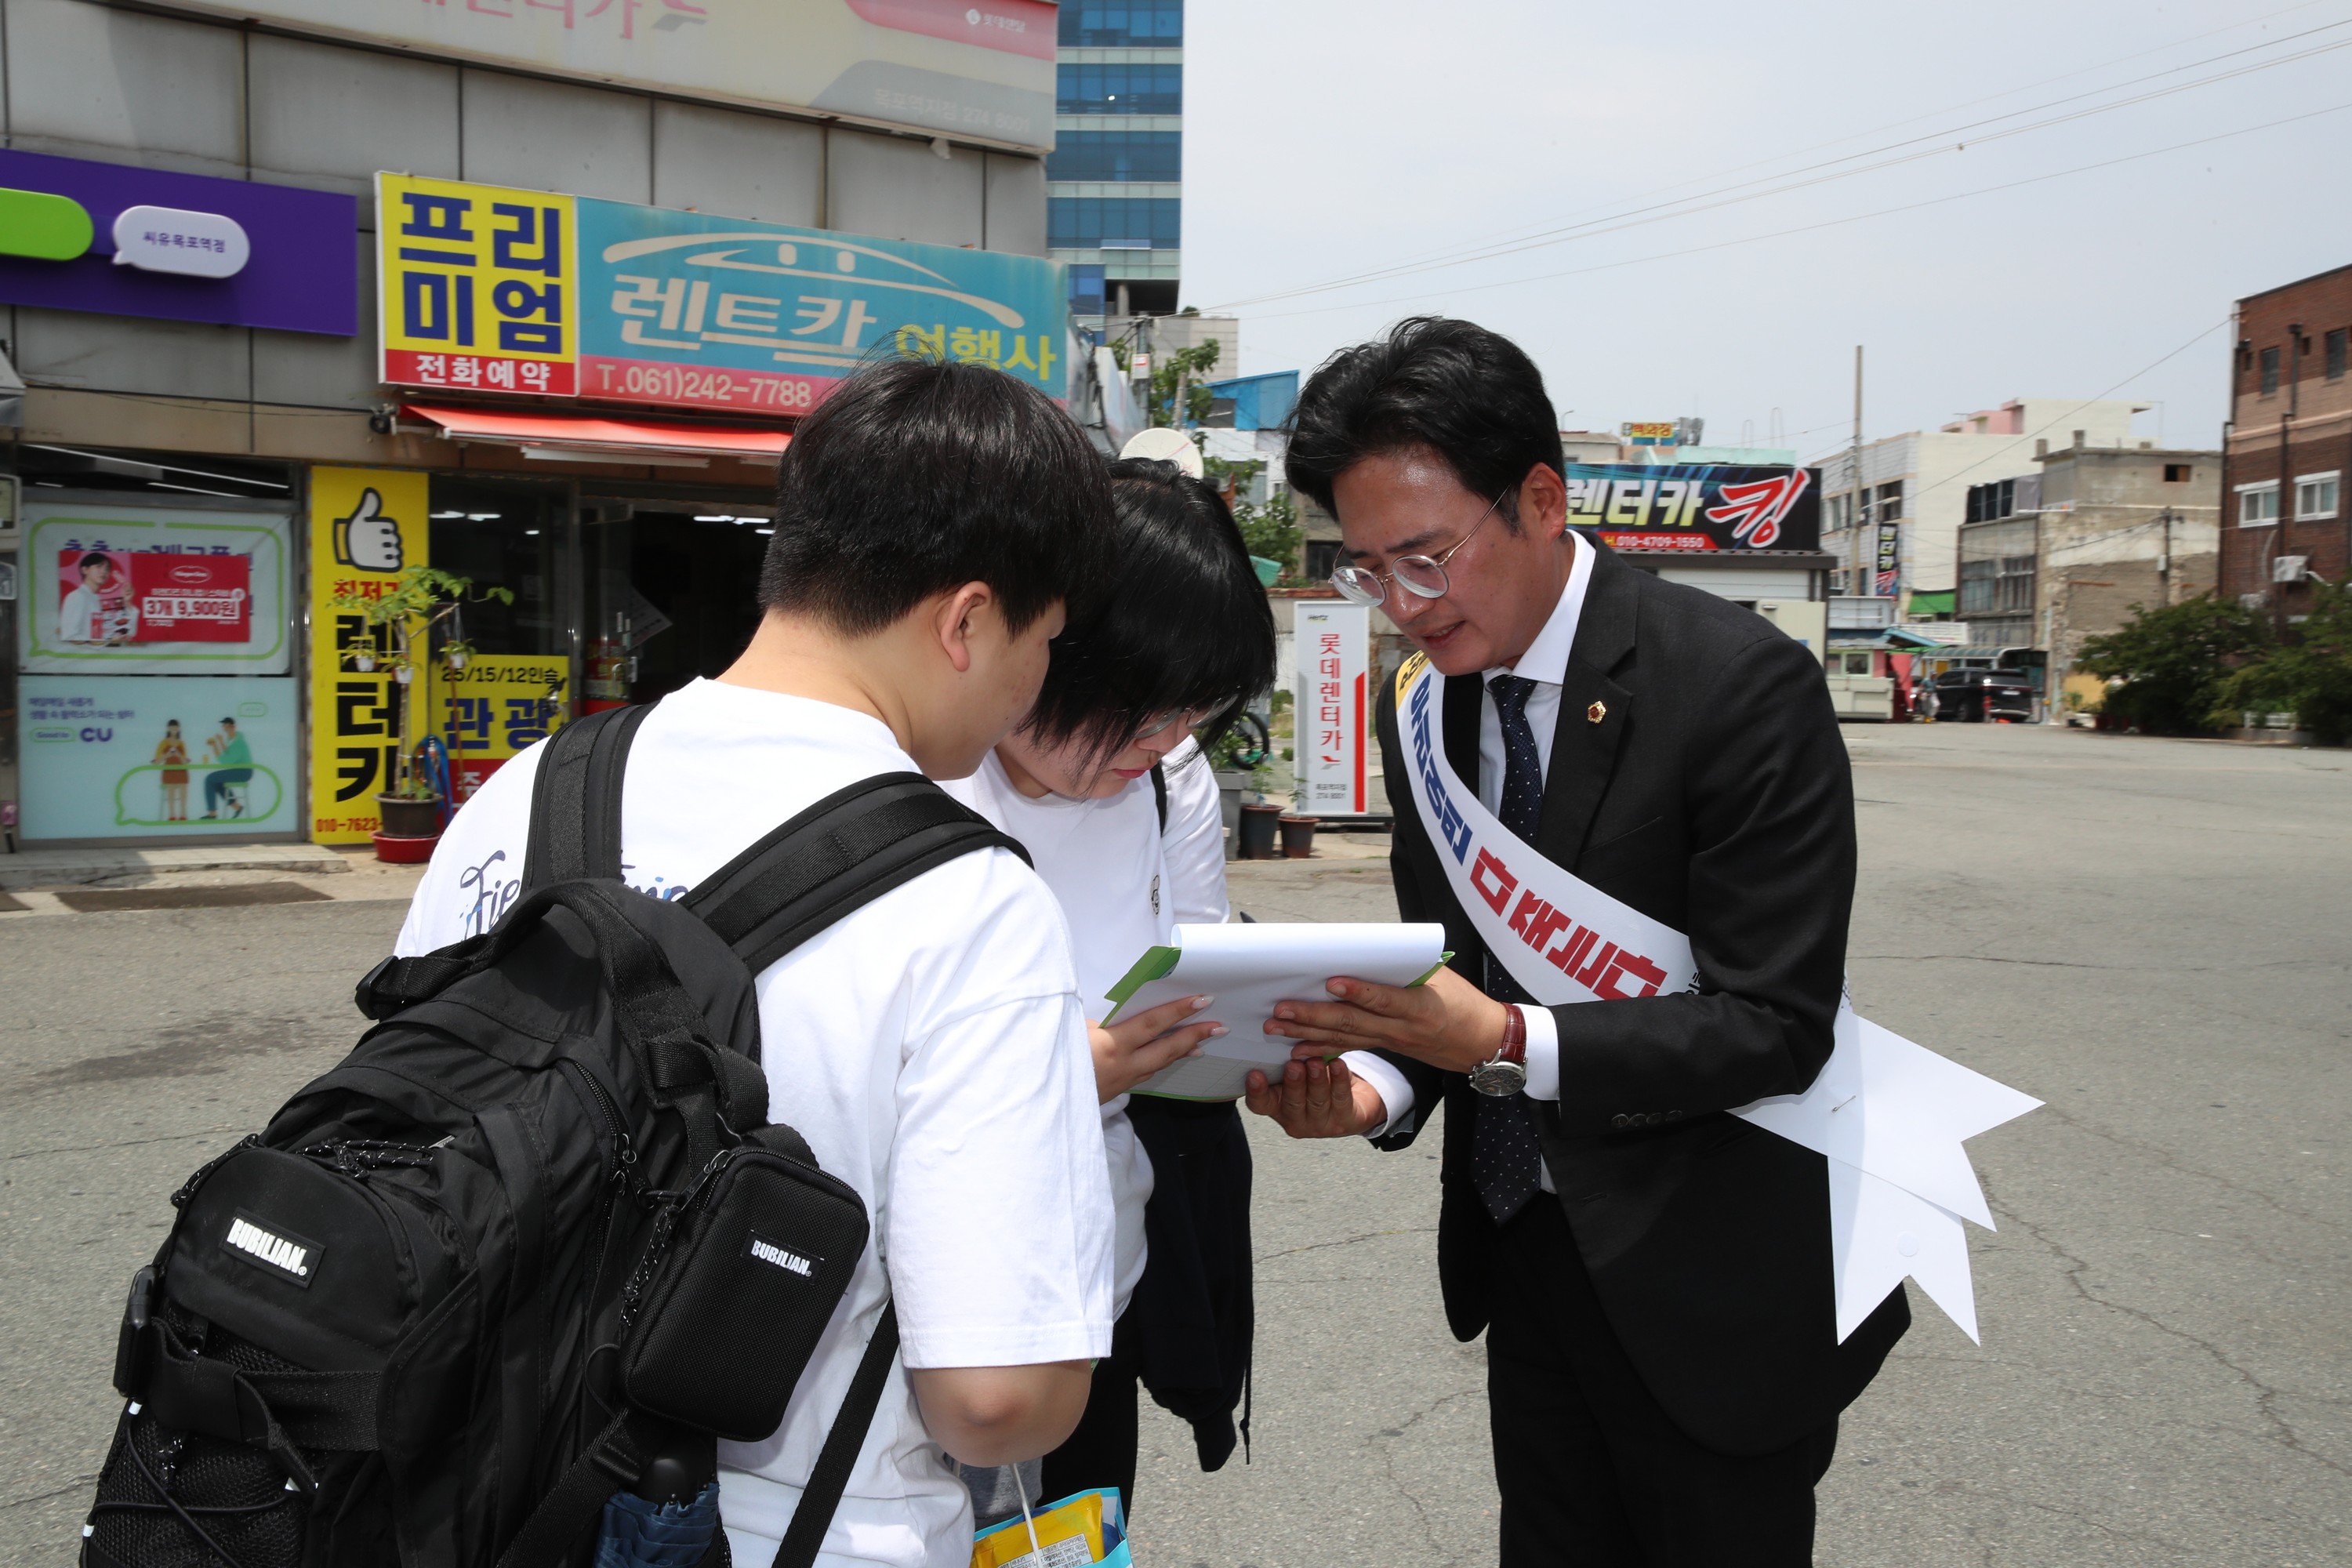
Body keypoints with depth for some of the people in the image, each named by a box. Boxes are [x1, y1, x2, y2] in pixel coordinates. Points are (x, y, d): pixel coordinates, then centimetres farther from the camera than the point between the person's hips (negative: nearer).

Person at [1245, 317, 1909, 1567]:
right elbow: (1445, 969, 7)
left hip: (1711, 1281, -5)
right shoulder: (1424, 706, 0)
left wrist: (1511, 1042, -30)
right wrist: (1375, 1080, -14)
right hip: (1524, 1251, 6)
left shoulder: (1741, 683, -20)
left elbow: (1777, 1023, -21)